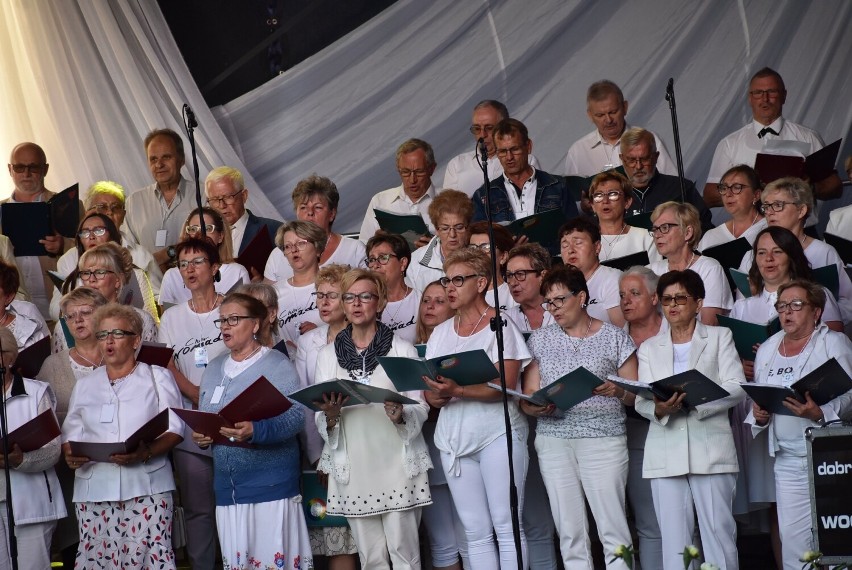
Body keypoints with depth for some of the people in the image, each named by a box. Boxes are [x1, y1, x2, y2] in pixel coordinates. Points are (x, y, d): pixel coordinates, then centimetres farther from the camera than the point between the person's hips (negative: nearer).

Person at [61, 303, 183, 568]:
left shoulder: (157, 377, 9)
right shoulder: (84, 385, 18)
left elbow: (174, 430, 1)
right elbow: (71, 435, 17)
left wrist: (145, 453, -17)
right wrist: (70, 454, -7)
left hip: (147, 486, -3)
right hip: (94, 488, 3)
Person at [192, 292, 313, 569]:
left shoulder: (276, 364, -6)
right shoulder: (214, 367, 15)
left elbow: (295, 415, -16)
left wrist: (255, 431, -31)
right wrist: (200, 435, -2)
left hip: (270, 482, -6)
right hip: (227, 483, 6)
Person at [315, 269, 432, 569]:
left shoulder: (402, 349, 3)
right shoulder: (327, 355, 9)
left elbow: (420, 409, -1)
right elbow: (320, 422, 9)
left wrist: (400, 415, -22)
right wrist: (330, 417, -14)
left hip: (397, 465, -2)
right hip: (353, 468, 2)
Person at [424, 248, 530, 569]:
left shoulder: (501, 326, -2)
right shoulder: (441, 333, 15)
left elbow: (505, 386, -13)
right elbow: (430, 393, 13)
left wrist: (457, 391, -26)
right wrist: (437, 396, -11)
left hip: (497, 434, -5)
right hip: (454, 439, 5)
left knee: (506, 526, -7)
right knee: (476, 532, 5)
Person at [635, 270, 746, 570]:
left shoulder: (720, 337, 11)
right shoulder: (649, 348, 18)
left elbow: (736, 388, -2)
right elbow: (640, 400, 7)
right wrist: (659, 408, -17)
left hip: (710, 448, -2)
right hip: (666, 452, 2)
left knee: (719, 532, -5)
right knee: (673, 539, 0)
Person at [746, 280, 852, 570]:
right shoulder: (766, 350, 16)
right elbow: (757, 400, 22)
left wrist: (820, 414, -26)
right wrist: (758, 416, -1)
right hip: (787, 462, 5)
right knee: (793, 542, 0)